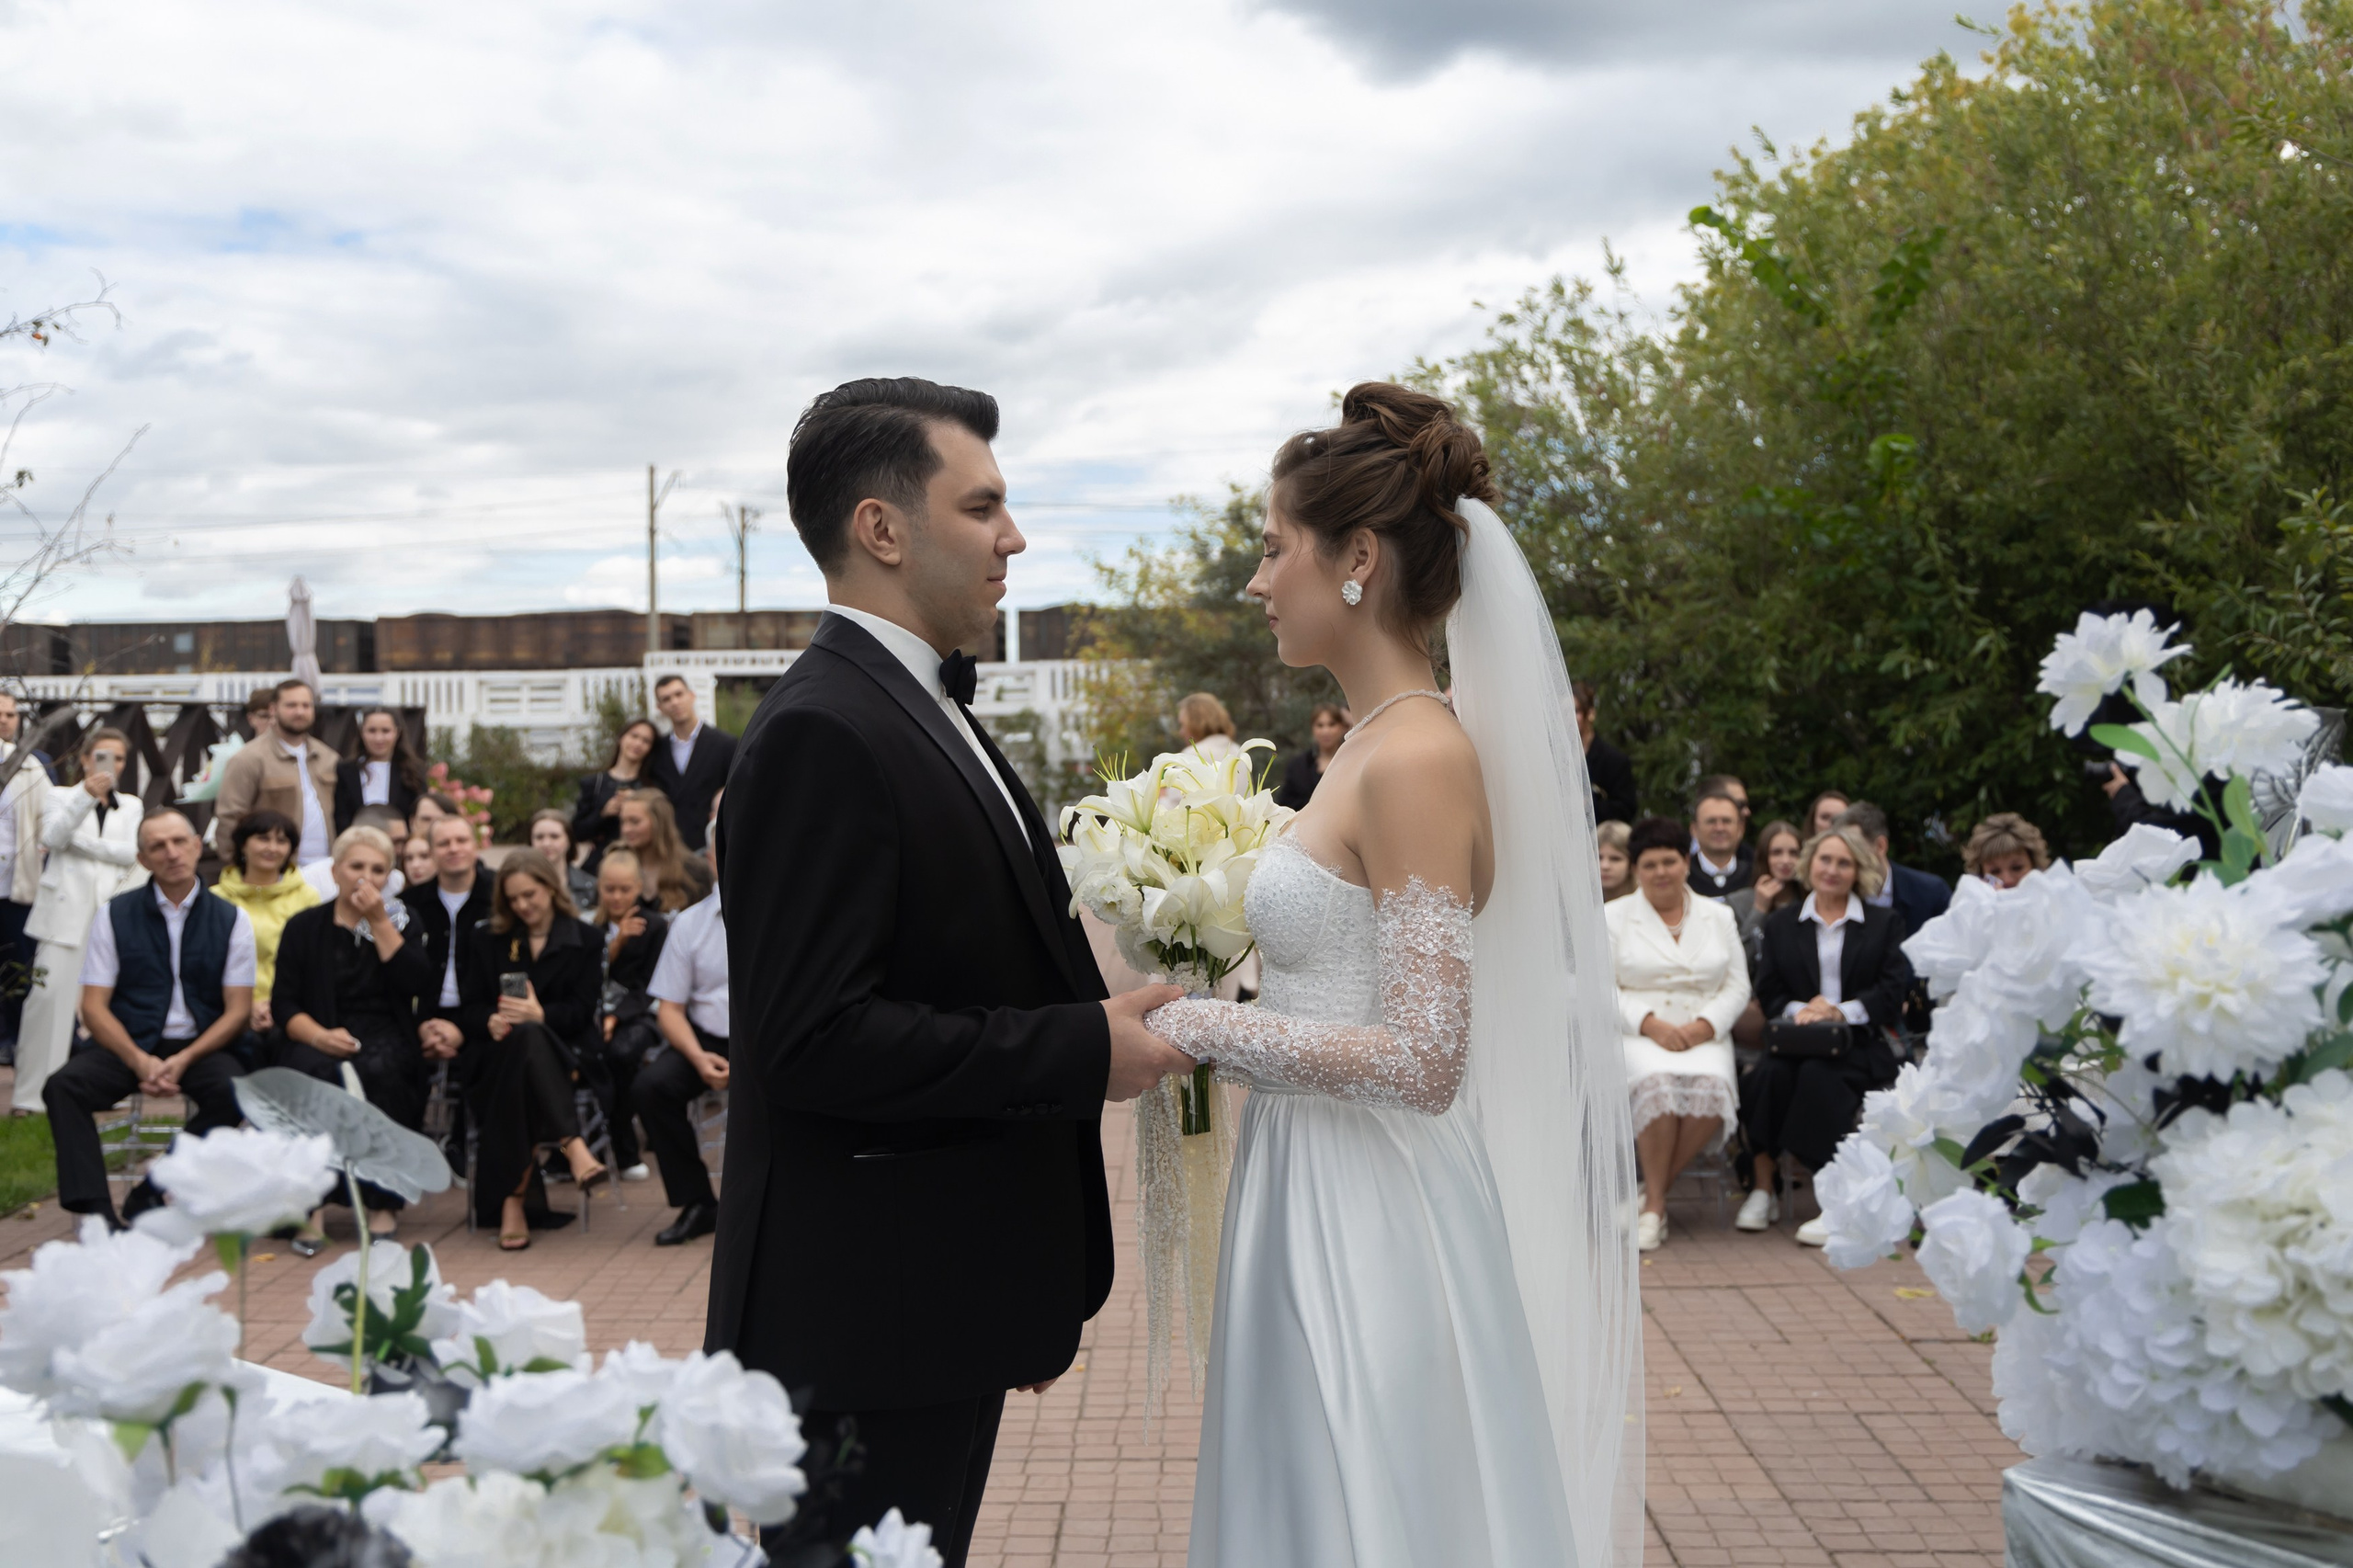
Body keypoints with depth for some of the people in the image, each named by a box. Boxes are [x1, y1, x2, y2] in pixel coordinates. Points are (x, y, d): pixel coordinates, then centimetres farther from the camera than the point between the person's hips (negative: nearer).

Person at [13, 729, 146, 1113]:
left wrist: (79, 841, -5)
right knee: (50, 994, -12)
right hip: (66, 912, -2)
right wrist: (86, 797, -20)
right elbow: (52, 838, -8)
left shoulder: (132, 806, 18)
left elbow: (130, 852, 2)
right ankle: (33, 1093, -8)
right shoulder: (61, 797, 12)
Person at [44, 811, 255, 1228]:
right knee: (63, 1086, -27)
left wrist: (183, 1060, -15)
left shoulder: (230, 920, 5)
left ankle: (150, 1195, -16)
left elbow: (238, 1009, 1)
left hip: (200, 1045, -1)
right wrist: (140, 1061, -16)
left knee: (230, 1091, -31)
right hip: (127, 1043, 1)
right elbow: (94, 1008, 1)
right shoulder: (115, 915, 6)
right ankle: (95, 1210, -28)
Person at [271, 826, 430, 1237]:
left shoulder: (401, 921, 13)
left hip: (383, 1039, 0)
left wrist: (379, 922, -7)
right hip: (318, 1041, 0)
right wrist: (319, 1035, -17)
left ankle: (383, 1201, -22)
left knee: (376, 1071, -34)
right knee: (312, 1071, -34)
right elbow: (283, 1002, 3)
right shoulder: (305, 927, 12)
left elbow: (417, 982, -6)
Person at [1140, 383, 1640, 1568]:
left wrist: (1195, 1027, -16)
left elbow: (1420, 1060, -23)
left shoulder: (1417, 760, -18)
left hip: (1372, 1236, -9)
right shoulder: (1379, 746, 10)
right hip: (1321, 1212, 9)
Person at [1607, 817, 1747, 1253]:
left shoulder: (1719, 917, 17)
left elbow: (1737, 988, 10)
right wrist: (1650, 1023, -14)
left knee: (1711, 1086, -32)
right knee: (1658, 1082, -36)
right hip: (1636, 1035, -2)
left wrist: (1703, 1027, -8)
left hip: (1703, 1035, 2)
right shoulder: (1615, 916, 10)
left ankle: (1651, 1193, -17)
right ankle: (1655, 1203, -22)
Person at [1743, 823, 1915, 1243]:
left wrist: (1842, 1011, -14)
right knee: (1771, 1074, -32)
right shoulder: (1780, 924, 20)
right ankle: (1763, 1189, -22)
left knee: (1817, 1074, -35)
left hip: (1860, 1042, -2)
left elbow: (1893, 992, 1)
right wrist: (1799, 1009, -11)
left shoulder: (1884, 925, 15)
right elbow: (1768, 992, 11)